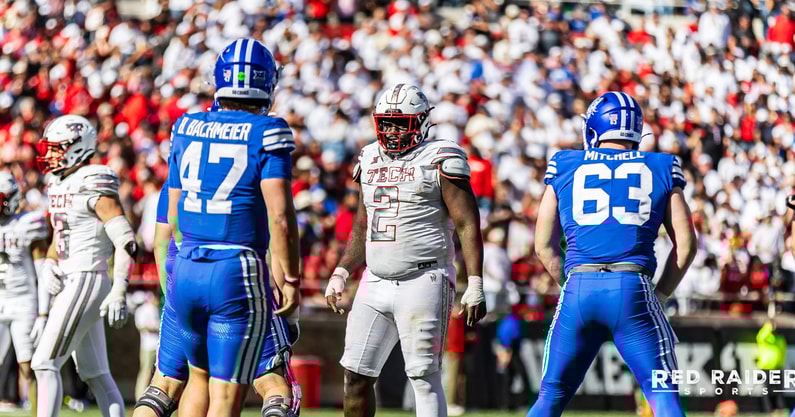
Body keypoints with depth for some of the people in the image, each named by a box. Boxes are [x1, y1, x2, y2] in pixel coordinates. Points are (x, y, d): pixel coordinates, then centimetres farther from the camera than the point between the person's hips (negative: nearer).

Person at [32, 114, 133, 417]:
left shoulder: (94, 187, -14)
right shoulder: (60, 186, 14)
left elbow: (126, 243, -18)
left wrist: (119, 293, -23)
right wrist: (48, 267, 4)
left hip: (87, 282, -10)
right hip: (69, 284, 10)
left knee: (45, 364, -12)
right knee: (95, 374, 11)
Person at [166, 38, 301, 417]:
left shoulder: (186, 129, 8)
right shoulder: (267, 133, -7)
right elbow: (280, 217, -14)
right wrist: (290, 280, -5)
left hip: (186, 271, 5)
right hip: (238, 272, -5)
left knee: (201, 375, 22)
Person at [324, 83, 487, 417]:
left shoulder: (438, 161, -6)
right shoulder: (371, 161, 15)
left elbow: (468, 225, -9)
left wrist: (475, 286, -15)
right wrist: (340, 273, 16)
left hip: (423, 282, -7)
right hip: (375, 284, 7)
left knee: (424, 376, -7)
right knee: (356, 375, 4)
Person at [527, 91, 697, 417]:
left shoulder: (565, 167, 14)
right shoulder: (661, 169, 12)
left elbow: (544, 246, 15)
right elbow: (686, 243, 8)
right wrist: (660, 295, 17)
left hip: (578, 289, 1)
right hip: (633, 290, -1)